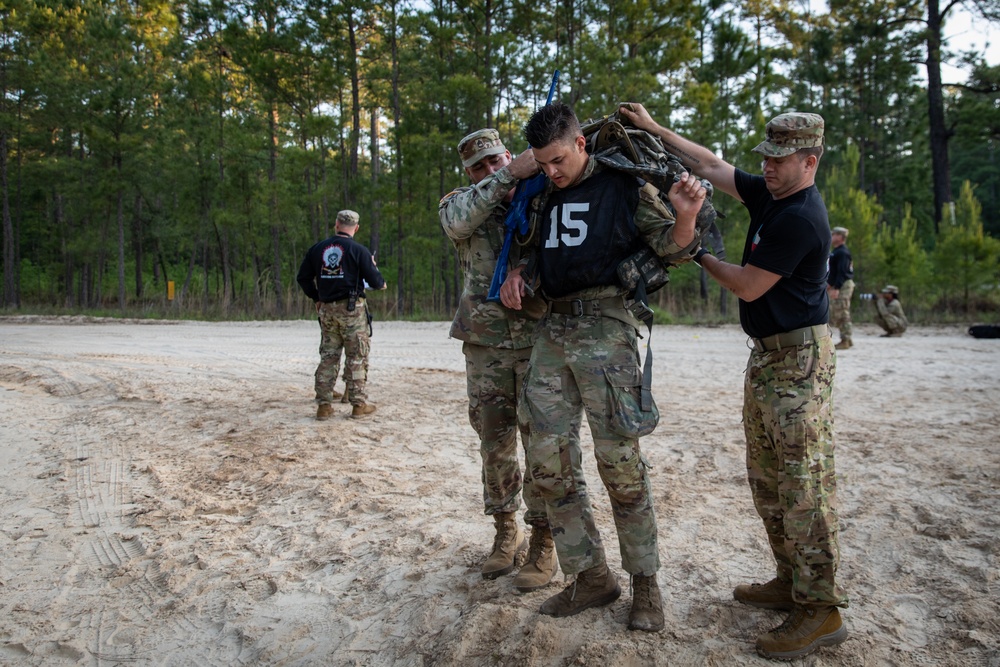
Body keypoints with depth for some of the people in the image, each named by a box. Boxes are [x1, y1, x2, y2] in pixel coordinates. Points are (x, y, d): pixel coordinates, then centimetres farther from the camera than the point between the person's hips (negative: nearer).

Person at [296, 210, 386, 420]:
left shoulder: (318, 248, 7)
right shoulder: (358, 250, -7)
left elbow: (303, 278, 11)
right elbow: (374, 281, -8)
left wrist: (316, 298, 23)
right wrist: (381, 282, 15)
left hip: (327, 309, 4)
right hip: (352, 308, -4)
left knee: (328, 356, 10)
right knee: (356, 357, 3)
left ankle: (324, 405, 11)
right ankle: (359, 404, 5)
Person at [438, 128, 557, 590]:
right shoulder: (458, 202, 7)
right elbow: (458, 223, -18)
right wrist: (509, 175, -25)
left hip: (538, 342, -1)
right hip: (484, 345, 2)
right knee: (495, 444, 9)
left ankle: (543, 546, 13)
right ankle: (507, 532, 26)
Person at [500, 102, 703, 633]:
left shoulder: (624, 187, 2)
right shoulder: (545, 197, 19)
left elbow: (670, 248, 1)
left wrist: (685, 216, -19)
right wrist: (518, 274, 8)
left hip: (604, 329, -6)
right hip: (552, 330, 6)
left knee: (618, 459, -6)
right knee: (548, 461, 2)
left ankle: (645, 583, 12)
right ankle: (591, 577, 16)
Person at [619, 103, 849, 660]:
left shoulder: (799, 217, -17)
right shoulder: (770, 196, 11)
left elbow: (748, 286, -14)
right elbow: (711, 165, 19)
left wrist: (700, 255, 1)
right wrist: (653, 128, 19)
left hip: (799, 360, -10)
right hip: (769, 356, 10)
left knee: (804, 483, -7)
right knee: (768, 479, 14)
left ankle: (821, 610, 2)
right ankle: (792, 583, 25)